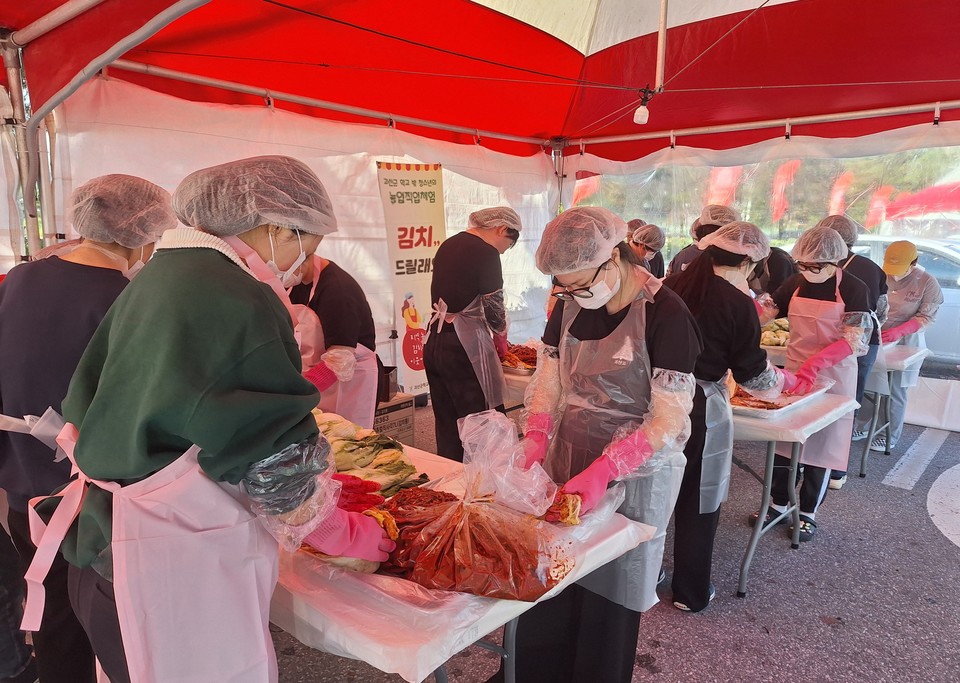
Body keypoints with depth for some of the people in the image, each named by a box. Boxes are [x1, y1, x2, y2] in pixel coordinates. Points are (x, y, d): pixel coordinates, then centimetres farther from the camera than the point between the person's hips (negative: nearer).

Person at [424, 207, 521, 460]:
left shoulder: (447, 245, 13)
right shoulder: (487, 253, -10)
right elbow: (494, 309, -10)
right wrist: (501, 335, 12)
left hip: (433, 342, 8)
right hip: (464, 349, -8)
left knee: (447, 428, 15)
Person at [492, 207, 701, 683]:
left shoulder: (666, 316, -17)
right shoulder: (569, 307, 1)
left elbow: (669, 419, -18)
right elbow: (548, 382, 6)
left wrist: (604, 470, -27)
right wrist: (536, 440, -11)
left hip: (633, 474, -5)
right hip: (566, 463, 5)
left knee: (608, 599, 8)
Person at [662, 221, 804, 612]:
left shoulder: (673, 284, 3)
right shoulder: (737, 303, -12)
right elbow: (753, 373, -5)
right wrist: (783, 380, 17)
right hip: (698, 406, -5)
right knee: (698, 500, 11)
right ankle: (691, 592, 26)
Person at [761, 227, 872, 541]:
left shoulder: (854, 289, -12)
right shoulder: (795, 284, -1)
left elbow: (854, 340, -19)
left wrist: (815, 364, -32)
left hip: (834, 377, -3)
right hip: (793, 373, 3)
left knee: (822, 444, 6)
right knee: (783, 439, 9)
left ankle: (808, 512, 22)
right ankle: (777, 503, 24)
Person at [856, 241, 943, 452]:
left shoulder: (928, 283, -11)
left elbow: (926, 317, -10)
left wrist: (899, 331, -24)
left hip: (906, 342, -2)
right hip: (876, 338, 3)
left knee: (895, 392, 4)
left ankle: (890, 437, 20)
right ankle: (861, 427, 25)